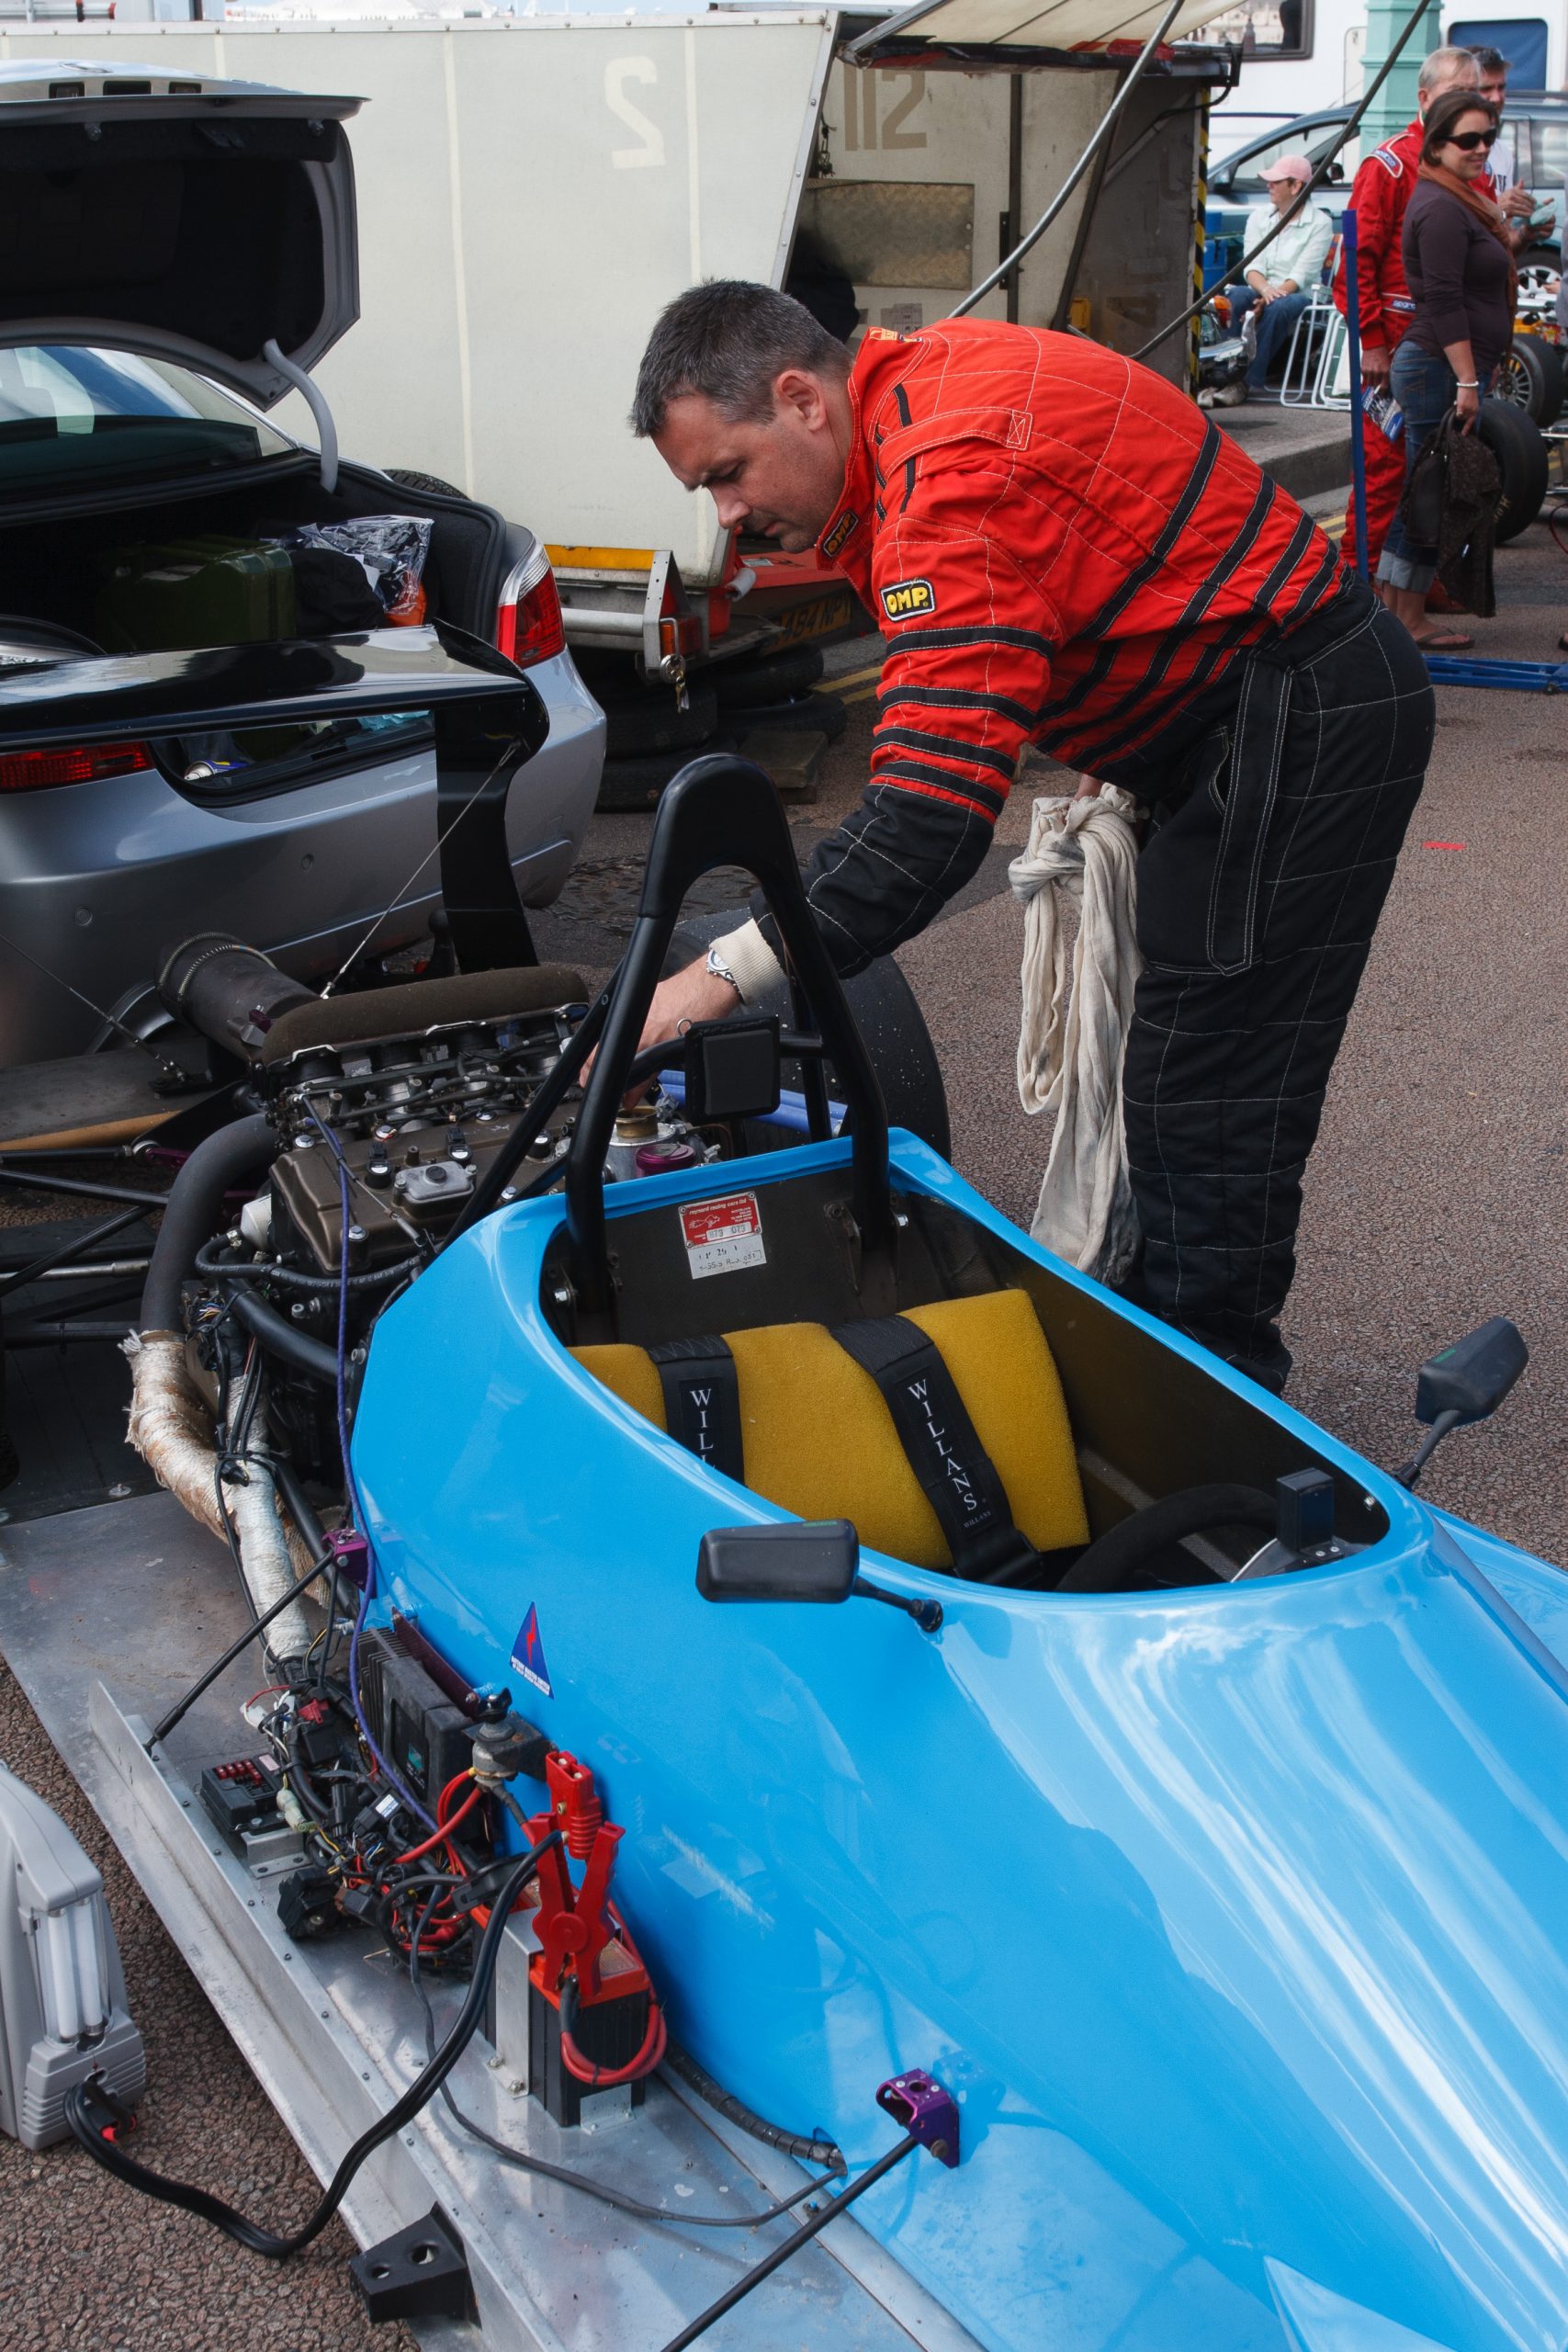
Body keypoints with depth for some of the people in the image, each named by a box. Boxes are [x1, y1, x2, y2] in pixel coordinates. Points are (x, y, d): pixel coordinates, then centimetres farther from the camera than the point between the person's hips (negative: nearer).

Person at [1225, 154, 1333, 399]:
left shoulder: (1320, 223, -1)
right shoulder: (1259, 217, 12)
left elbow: (1302, 275, -11)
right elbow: (1252, 267, 0)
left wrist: (1275, 294, -26)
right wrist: (1265, 289, -23)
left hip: (1299, 296, -3)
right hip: (1260, 293, 3)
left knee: (1278, 308, -38)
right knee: (1235, 297, -31)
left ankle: (1253, 380, -41)